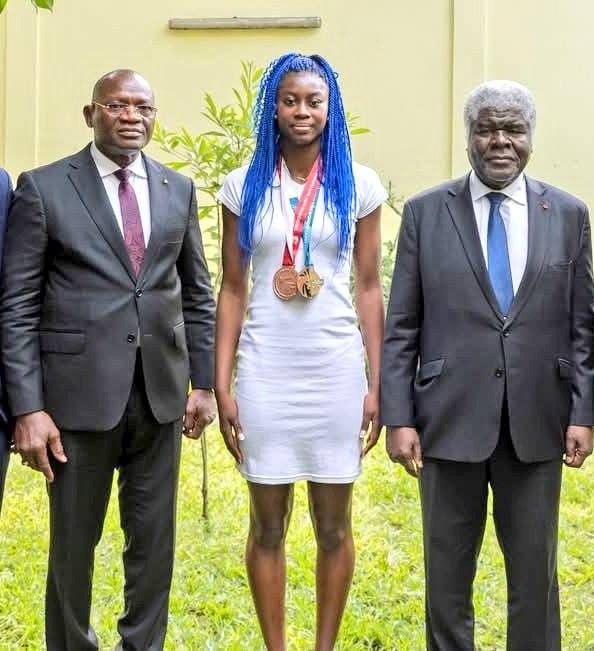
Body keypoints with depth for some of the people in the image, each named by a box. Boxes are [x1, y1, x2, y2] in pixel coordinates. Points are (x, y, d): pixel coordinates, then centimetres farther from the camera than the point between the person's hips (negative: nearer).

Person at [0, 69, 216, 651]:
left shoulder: (178, 189, 8)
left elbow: (196, 293, 14)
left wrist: (203, 382, 9)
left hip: (160, 396, 3)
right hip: (80, 395, -3)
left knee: (154, 539, 11)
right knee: (73, 542, 10)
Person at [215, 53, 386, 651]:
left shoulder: (358, 185, 2)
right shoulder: (245, 186, 3)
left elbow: (369, 289, 3)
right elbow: (232, 291, 4)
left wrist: (376, 385, 0)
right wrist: (221, 386, -1)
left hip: (336, 371, 0)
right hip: (264, 371, 0)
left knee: (333, 526, 8)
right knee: (267, 526, 8)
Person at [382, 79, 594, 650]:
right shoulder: (425, 213, 1)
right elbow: (400, 328, 0)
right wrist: (398, 418, -5)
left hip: (536, 425, 1)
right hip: (451, 421, -1)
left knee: (535, 569, 10)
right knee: (447, 572, 10)